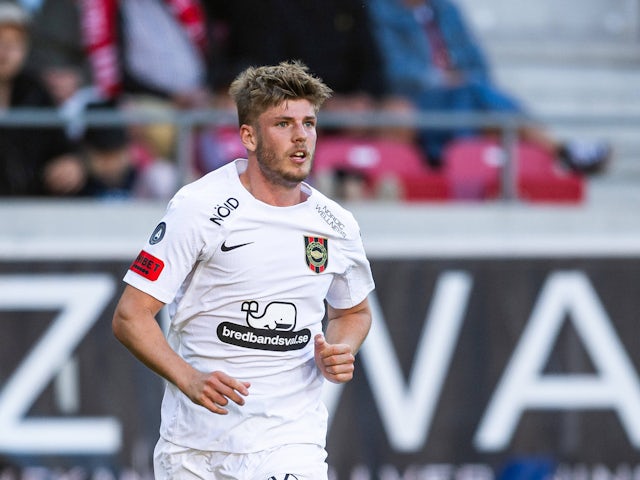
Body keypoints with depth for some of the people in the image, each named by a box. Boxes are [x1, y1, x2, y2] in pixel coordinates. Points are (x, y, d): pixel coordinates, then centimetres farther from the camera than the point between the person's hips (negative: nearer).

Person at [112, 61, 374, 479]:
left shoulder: (337, 225, 5)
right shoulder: (199, 208, -8)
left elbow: (354, 311, 25)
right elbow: (131, 315, -9)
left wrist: (340, 352, 2)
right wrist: (190, 380, -23)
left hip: (289, 440, 2)